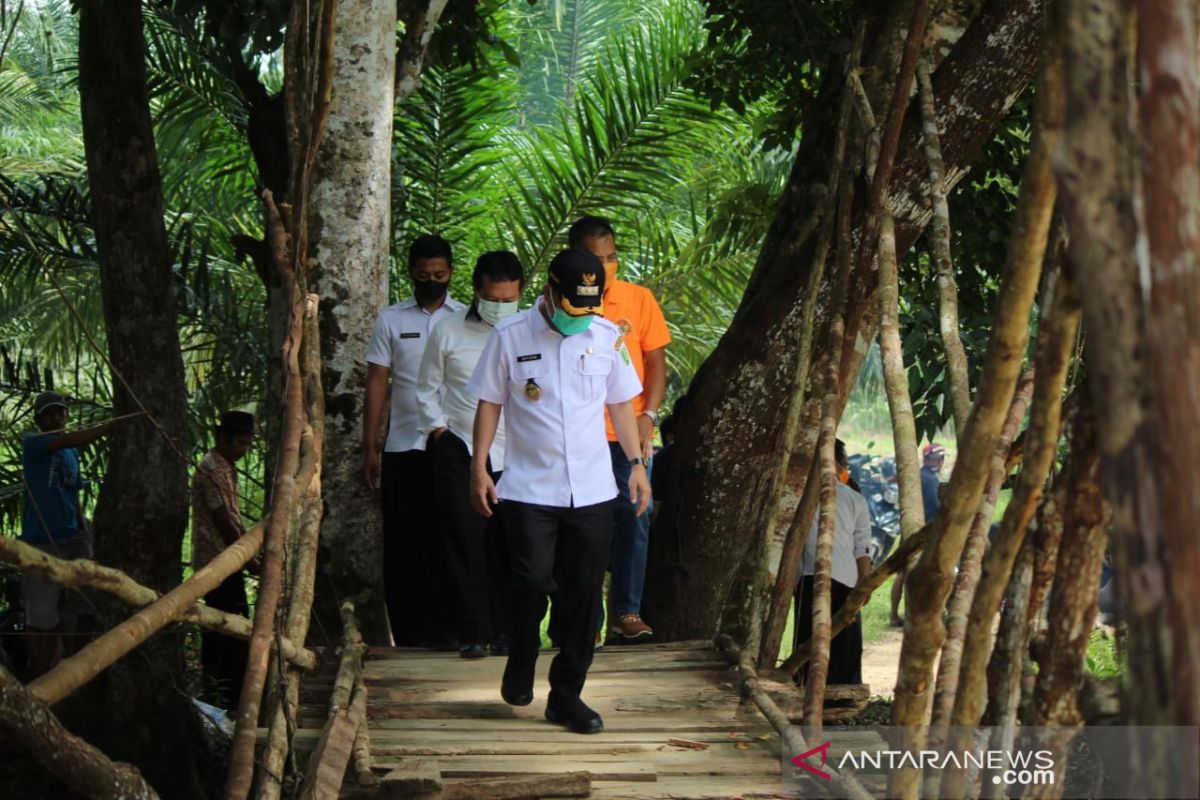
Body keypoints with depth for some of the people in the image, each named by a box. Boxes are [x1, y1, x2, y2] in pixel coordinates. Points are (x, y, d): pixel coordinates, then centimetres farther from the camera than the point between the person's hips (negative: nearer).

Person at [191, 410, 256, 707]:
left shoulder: (225, 467, 17)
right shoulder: (211, 469, -16)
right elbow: (223, 520, -18)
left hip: (215, 560, 11)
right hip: (219, 558, -11)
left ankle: (213, 688, 19)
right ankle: (233, 692, -11)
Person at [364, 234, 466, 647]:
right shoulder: (390, 320, 9)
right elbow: (376, 384, 8)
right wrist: (370, 449, 2)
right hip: (403, 447, 1)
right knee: (403, 544, 2)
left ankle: (444, 633, 4)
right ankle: (409, 637, 7)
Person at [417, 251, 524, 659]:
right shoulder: (448, 331, 1)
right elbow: (428, 388, 12)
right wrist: (438, 427, 2)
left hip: (514, 453, 0)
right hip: (459, 450, 0)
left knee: (508, 545, 1)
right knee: (465, 542, -2)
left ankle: (506, 630, 11)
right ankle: (473, 632, 4)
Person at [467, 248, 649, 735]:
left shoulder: (608, 336, 4)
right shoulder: (510, 337, -4)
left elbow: (621, 403, 14)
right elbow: (489, 403, 2)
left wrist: (636, 463, 9)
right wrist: (479, 468, -3)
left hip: (592, 491, 3)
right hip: (528, 489, -3)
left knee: (584, 594, 3)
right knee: (532, 580, -14)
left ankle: (567, 694, 14)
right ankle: (520, 666, 14)